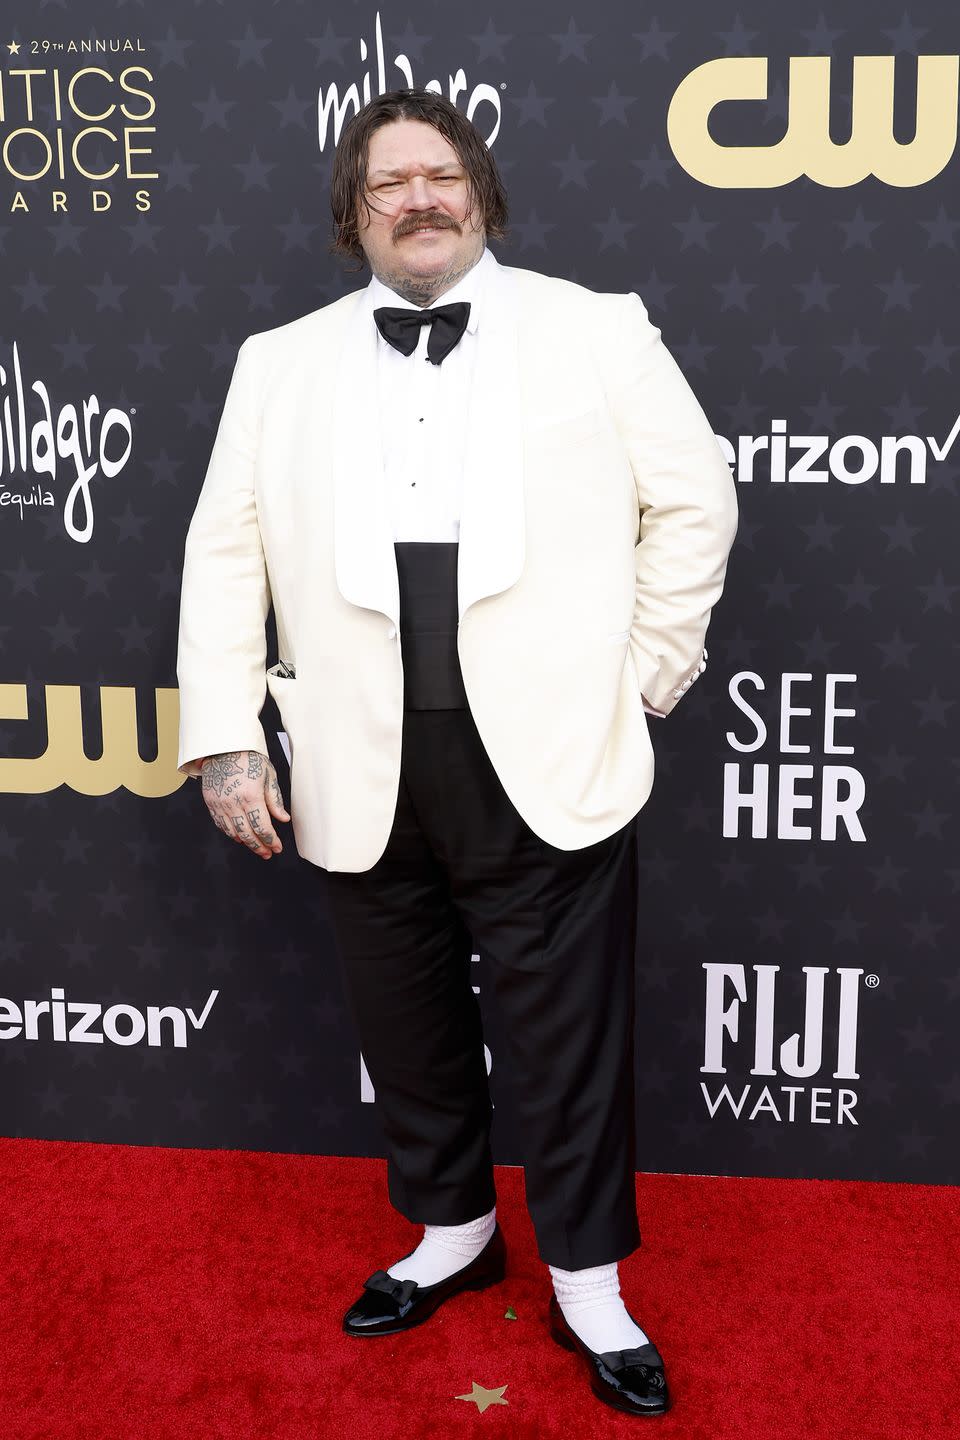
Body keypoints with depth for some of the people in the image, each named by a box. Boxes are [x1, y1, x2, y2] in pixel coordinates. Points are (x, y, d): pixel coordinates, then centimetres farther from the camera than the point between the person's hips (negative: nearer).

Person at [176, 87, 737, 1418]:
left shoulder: (596, 331, 4)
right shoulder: (279, 363, 10)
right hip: (364, 772, 3)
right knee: (405, 1021, 16)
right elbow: (226, 550, 7)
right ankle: (453, 1229, 39)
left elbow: (693, 500, 5)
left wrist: (644, 674, 1)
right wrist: (224, 737, 0)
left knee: (572, 1032, 7)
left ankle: (588, 1279, 27)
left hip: (549, 760, -2)